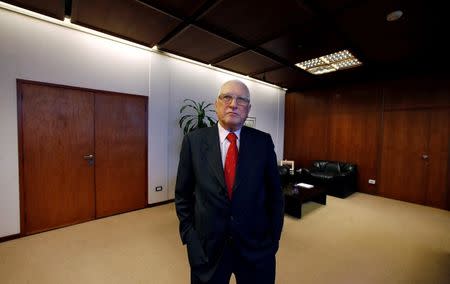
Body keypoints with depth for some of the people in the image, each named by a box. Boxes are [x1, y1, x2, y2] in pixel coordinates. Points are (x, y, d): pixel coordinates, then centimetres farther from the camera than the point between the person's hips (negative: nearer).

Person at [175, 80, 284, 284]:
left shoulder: (263, 141, -7)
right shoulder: (194, 141, -7)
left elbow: (274, 194, 0)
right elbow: (183, 194, 0)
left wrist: (273, 237, 1)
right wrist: (188, 236, -2)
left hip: (256, 246, 1)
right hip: (207, 247, 0)